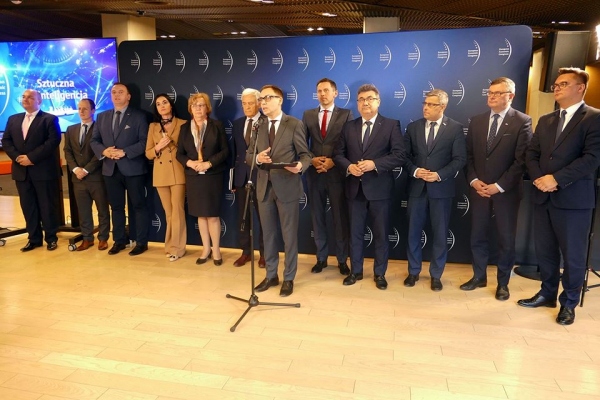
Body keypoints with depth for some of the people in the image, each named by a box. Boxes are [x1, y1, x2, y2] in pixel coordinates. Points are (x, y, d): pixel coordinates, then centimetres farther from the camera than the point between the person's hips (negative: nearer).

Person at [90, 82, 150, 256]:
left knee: (138, 206, 2)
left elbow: (144, 142, -9)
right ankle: (119, 240, 22)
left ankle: (141, 242, 10)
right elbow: (94, 140, 11)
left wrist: (124, 152, -19)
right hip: (110, 169, 5)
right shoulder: (102, 116, 14)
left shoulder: (138, 116, -1)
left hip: (133, 168, -5)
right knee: (116, 207, 11)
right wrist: (104, 151, -10)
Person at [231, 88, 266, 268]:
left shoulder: (267, 123, -6)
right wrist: (232, 178, 9)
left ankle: (263, 253, 20)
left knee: (263, 216, 7)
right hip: (241, 176, 5)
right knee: (242, 216, 12)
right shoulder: (237, 124, 11)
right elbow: (234, 151, 11)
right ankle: (245, 252, 25)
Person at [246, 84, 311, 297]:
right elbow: (248, 156, 11)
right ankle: (271, 275, 28)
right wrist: (257, 158, -11)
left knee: (289, 235, 5)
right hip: (265, 187, 5)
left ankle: (288, 278, 18)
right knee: (268, 234, 13)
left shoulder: (295, 124, -4)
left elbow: (305, 154, -5)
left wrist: (300, 166, -27)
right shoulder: (259, 127, 12)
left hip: (287, 187, -5)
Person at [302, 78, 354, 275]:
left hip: (337, 173, -3)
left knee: (340, 218, 4)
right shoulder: (308, 115, 10)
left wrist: (334, 161, -13)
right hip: (314, 173, 3)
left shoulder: (346, 114, 2)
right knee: (317, 217, 9)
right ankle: (321, 258, 23)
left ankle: (342, 260, 18)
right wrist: (312, 159, -9)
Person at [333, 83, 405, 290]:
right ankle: (356, 271, 27)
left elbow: (399, 155, -10)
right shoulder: (349, 126, 9)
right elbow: (338, 154, 8)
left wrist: (374, 164, -21)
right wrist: (349, 166, -12)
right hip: (355, 188, 3)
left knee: (381, 234, 8)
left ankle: (380, 273, 24)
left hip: (379, 188, -3)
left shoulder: (391, 125, -2)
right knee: (355, 232, 12)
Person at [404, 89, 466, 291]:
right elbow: (405, 156, 5)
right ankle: (413, 271, 24)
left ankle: (436, 275, 22)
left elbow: (460, 159, -6)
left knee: (440, 233, 7)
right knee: (414, 231, 8)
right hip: (417, 187, 2)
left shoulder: (455, 128, -1)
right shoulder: (413, 127, 6)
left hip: (441, 188, -2)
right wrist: (414, 171, -13)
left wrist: (439, 175, -18)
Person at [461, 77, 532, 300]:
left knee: (506, 239, 8)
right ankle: (479, 277, 27)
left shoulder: (522, 122, -5)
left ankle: (503, 283, 23)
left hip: (506, 191, -3)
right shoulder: (477, 121, 8)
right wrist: (473, 180, -7)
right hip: (479, 189, 4)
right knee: (478, 236, 10)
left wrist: (499, 186, -16)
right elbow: (469, 155, 8)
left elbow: (521, 160, -11)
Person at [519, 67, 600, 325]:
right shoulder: (545, 121, 15)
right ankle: (547, 293, 30)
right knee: (544, 251, 14)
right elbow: (531, 154, 10)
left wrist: (556, 179, -19)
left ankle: (569, 303, 22)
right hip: (543, 197, 6)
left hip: (574, 199, -6)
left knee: (573, 255, 6)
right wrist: (539, 178, -8)